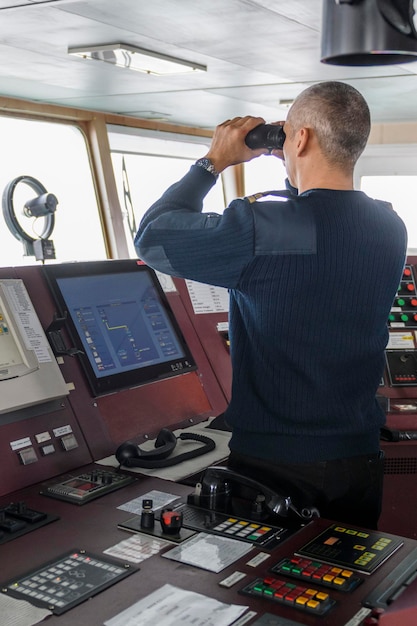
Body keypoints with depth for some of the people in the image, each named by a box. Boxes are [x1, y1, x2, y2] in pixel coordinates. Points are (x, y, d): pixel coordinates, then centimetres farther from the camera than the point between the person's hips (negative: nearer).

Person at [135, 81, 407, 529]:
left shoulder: (259, 228, -22)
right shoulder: (391, 228, -3)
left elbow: (152, 238, -8)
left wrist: (214, 160, -1)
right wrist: (297, 172, 14)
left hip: (269, 462, -5)